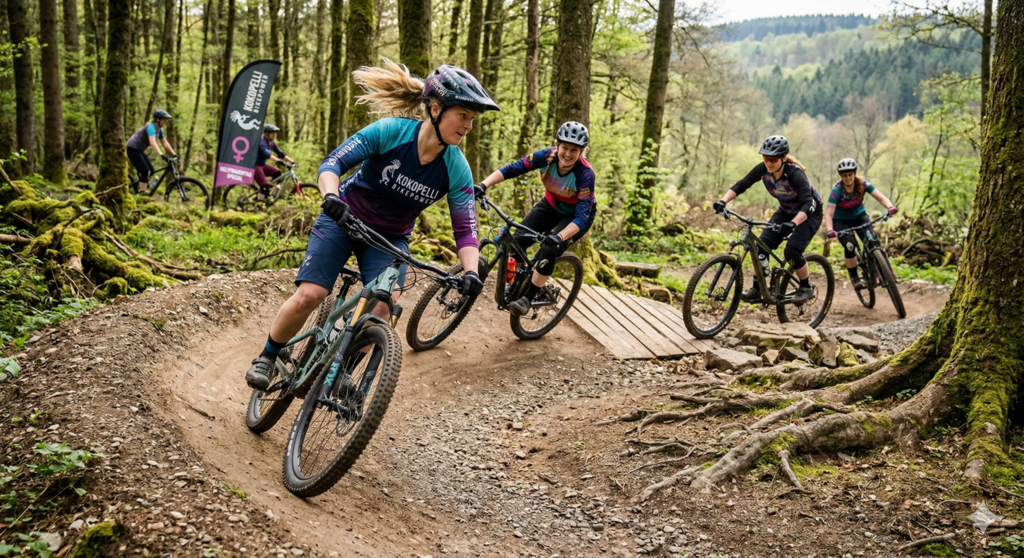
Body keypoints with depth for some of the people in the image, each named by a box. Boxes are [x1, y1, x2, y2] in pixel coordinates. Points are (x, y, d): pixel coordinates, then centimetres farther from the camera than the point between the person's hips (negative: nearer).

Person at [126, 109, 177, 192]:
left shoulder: (159, 129, 5)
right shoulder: (151, 127, -24)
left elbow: (165, 143, 9)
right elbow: (153, 143, -38)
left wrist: (174, 154, 1)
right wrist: (162, 155, -49)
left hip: (139, 150, 10)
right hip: (132, 149, -10)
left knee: (151, 171, 4)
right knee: (145, 172, -17)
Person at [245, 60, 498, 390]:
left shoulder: (456, 168, -15)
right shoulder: (391, 131, -23)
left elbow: (466, 229, -13)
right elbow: (332, 163, -25)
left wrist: (471, 272, -31)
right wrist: (331, 199, -45)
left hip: (390, 238, 2)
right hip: (342, 221, -2)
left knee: (382, 309, -22)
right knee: (308, 295, -17)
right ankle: (266, 358, 10)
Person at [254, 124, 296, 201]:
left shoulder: (272, 144, 6)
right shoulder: (262, 142, -21)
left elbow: (281, 154, 4)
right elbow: (266, 154, -38)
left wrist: (292, 161, -8)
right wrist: (278, 161, -51)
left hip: (262, 165, 8)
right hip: (254, 166, -8)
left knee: (277, 173, -9)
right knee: (265, 187, -19)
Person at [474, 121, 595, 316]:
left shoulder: (585, 173, -33)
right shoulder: (547, 156, -25)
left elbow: (582, 216, -36)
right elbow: (510, 169, -23)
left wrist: (559, 237, -52)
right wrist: (483, 185, -38)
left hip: (577, 214, -4)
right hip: (551, 206, 4)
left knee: (549, 250, -26)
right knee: (517, 240, -14)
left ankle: (528, 297, -9)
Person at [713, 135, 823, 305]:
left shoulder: (794, 173, -33)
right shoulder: (763, 169, -18)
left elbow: (808, 204, -43)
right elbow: (741, 185, -15)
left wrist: (793, 223, -60)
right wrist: (723, 201, -32)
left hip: (809, 213, -6)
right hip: (785, 211, 6)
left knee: (792, 251, -23)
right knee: (763, 244, -13)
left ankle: (806, 288, 1)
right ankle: (756, 289, -2)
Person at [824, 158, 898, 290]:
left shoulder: (862, 184, -19)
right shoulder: (837, 190, -26)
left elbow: (880, 197, -28)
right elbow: (829, 213, -32)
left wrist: (890, 207, -49)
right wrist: (829, 230, -49)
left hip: (859, 216, 2)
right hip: (841, 220, -2)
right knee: (849, 246, -25)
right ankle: (855, 278, -8)